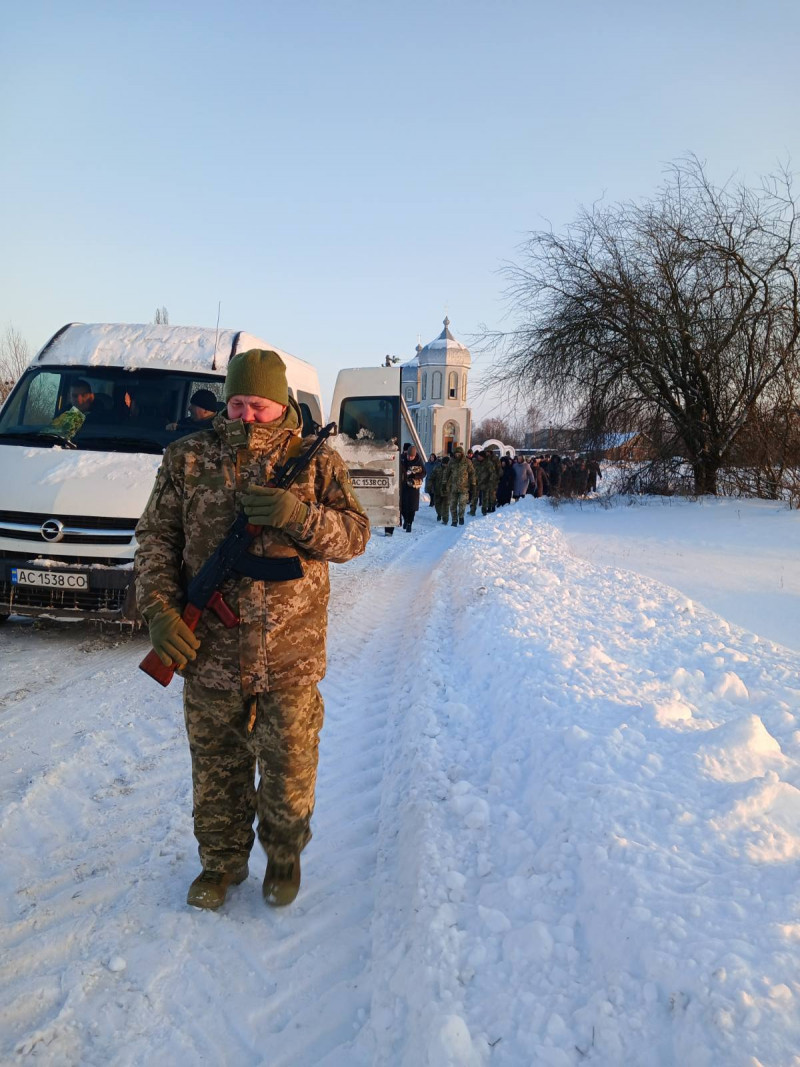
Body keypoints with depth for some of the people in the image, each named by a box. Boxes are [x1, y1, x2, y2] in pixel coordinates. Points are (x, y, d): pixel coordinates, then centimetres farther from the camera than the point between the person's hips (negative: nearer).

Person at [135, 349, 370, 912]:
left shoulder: (317, 460, 1)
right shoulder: (188, 458, 4)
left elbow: (355, 534, -2)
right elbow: (156, 538, 6)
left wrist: (299, 515, -20)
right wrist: (160, 610, -7)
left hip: (291, 655, -1)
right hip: (208, 649, 1)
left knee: (289, 770, 12)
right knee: (216, 767, 15)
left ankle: (284, 856, 37)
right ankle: (222, 861, 38)